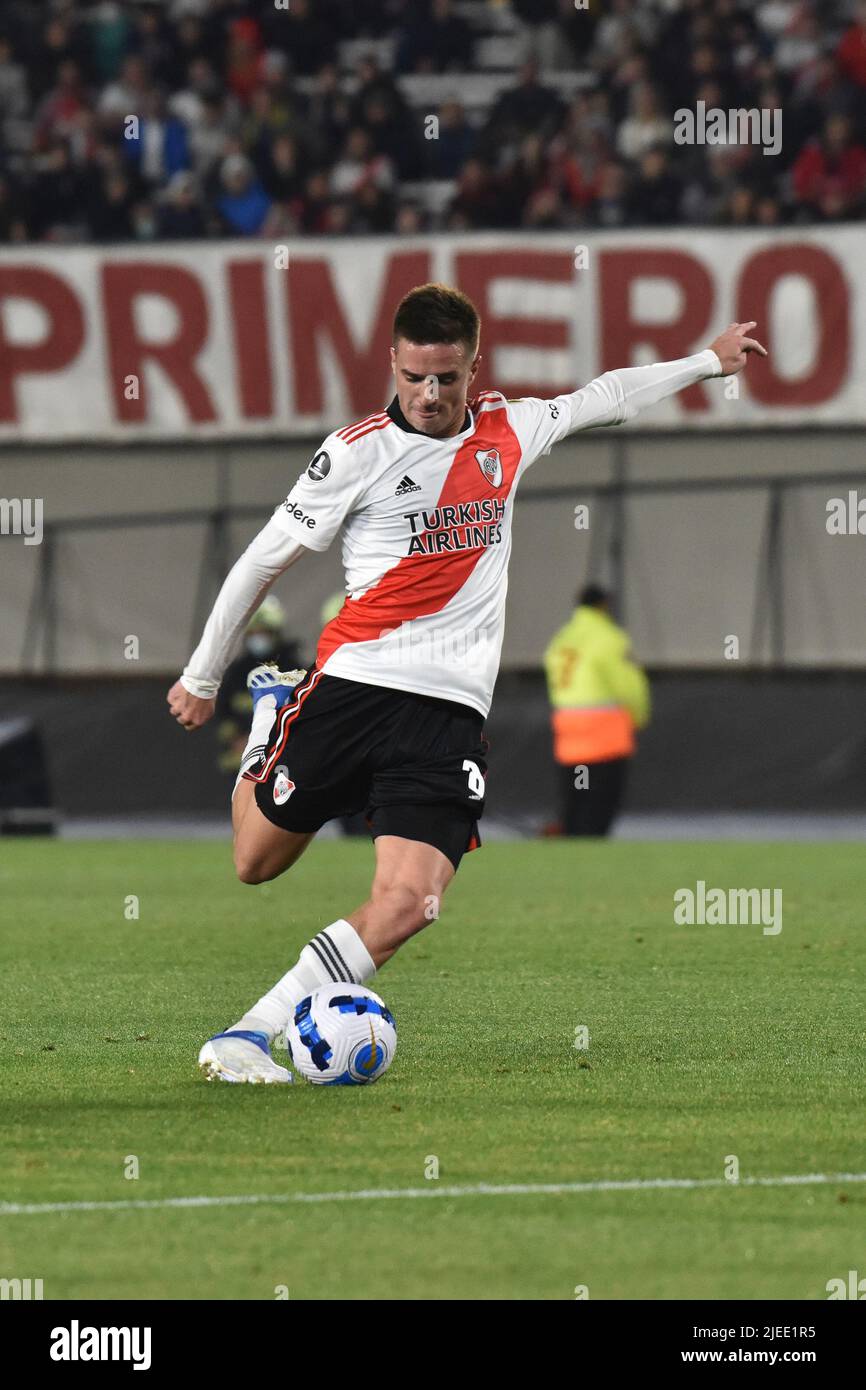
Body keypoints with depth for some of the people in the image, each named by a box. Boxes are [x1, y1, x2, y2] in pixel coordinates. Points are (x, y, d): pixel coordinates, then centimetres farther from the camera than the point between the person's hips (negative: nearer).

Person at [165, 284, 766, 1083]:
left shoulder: (507, 431, 9)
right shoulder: (359, 452, -4)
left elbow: (598, 400, 30)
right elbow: (266, 560, 4)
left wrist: (707, 362, 40)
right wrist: (202, 678, 9)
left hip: (451, 711, 2)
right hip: (354, 686, -2)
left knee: (408, 903, -17)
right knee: (256, 864, 11)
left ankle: (248, 1037, -15)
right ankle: (268, 727, 43)